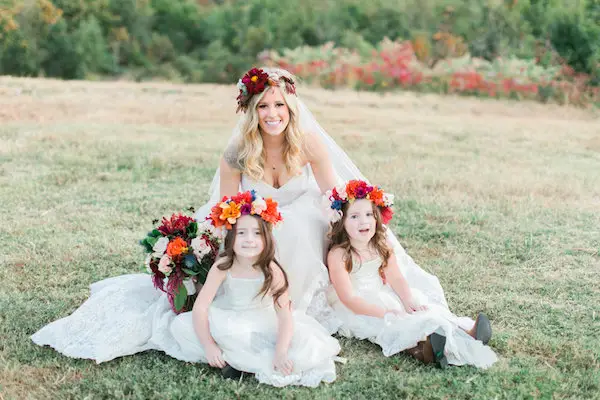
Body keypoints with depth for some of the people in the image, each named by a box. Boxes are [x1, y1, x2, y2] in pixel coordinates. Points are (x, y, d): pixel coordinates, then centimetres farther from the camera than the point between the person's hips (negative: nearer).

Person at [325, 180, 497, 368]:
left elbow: (396, 279, 2)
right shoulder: (338, 255, -18)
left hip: (383, 298, 7)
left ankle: (464, 335, -37)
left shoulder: (381, 247, 4)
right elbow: (349, 298, -22)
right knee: (392, 326, -33)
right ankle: (424, 350, -59)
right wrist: (384, 312, -28)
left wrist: (409, 301, -18)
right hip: (356, 310, -6)